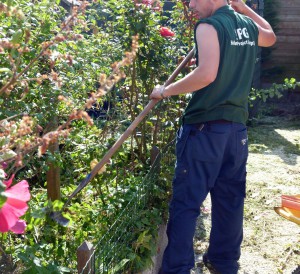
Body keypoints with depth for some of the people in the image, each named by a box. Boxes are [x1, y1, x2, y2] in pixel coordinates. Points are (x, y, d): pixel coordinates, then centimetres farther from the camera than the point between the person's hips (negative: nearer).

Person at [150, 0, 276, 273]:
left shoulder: (209, 25, -10)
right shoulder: (248, 25, 12)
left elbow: (206, 74, -24)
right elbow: (270, 36, 36)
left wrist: (166, 91, -13)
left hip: (205, 127, -7)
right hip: (237, 127, 7)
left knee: (186, 201, 0)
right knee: (230, 198, 15)